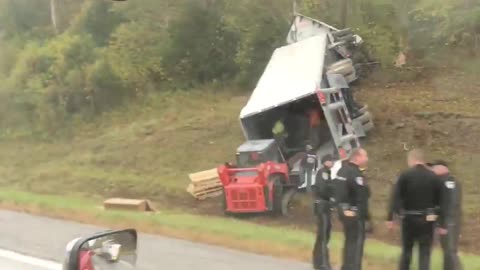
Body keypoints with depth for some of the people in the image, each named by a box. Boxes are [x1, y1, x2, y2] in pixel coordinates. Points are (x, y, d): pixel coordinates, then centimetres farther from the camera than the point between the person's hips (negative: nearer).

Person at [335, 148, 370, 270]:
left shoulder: (342, 170, 13)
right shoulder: (355, 173, -18)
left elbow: (338, 191, 19)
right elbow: (362, 197, -23)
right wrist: (366, 215, -23)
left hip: (345, 212, 10)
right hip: (355, 214, -10)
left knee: (350, 241, 18)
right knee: (356, 243, -7)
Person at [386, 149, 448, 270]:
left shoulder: (405, 175, -5)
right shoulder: (434, 177, 1)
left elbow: (395, 197, -11)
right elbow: (440, 202, 1)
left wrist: (390, 218, -11)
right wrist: (442, 224, 5)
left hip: (409, 218, 0)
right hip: (427, 220, 1)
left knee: (406, 251, 15)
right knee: (425, 253, 3)